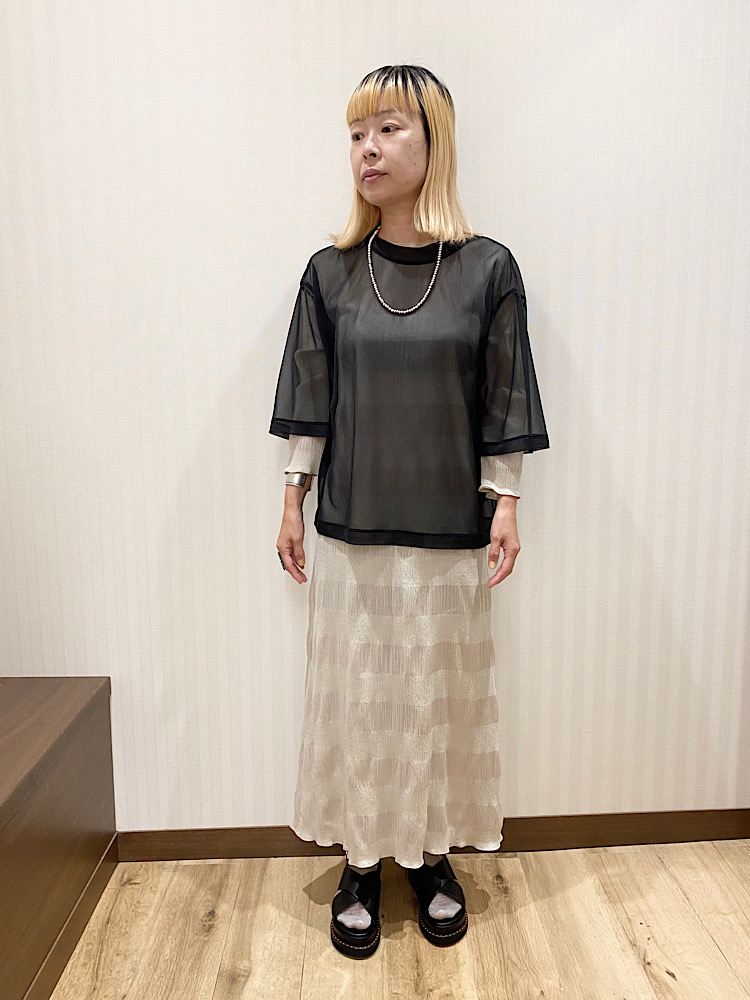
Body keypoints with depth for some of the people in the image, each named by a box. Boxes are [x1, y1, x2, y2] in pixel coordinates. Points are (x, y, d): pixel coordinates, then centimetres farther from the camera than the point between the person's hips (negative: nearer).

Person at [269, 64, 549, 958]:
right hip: (352, 528, 1)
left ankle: (432, 854, 32)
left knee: (442, 693, 10)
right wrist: (293, 500, 5)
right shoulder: (330, 271, 3)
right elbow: (309, 399, 6)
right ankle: (362, 861, 28)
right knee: (355, 693, 8)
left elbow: (503, 404, 1)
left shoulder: (488, 268, -1)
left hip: (449, 531, -1)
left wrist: (505, 504, -3)